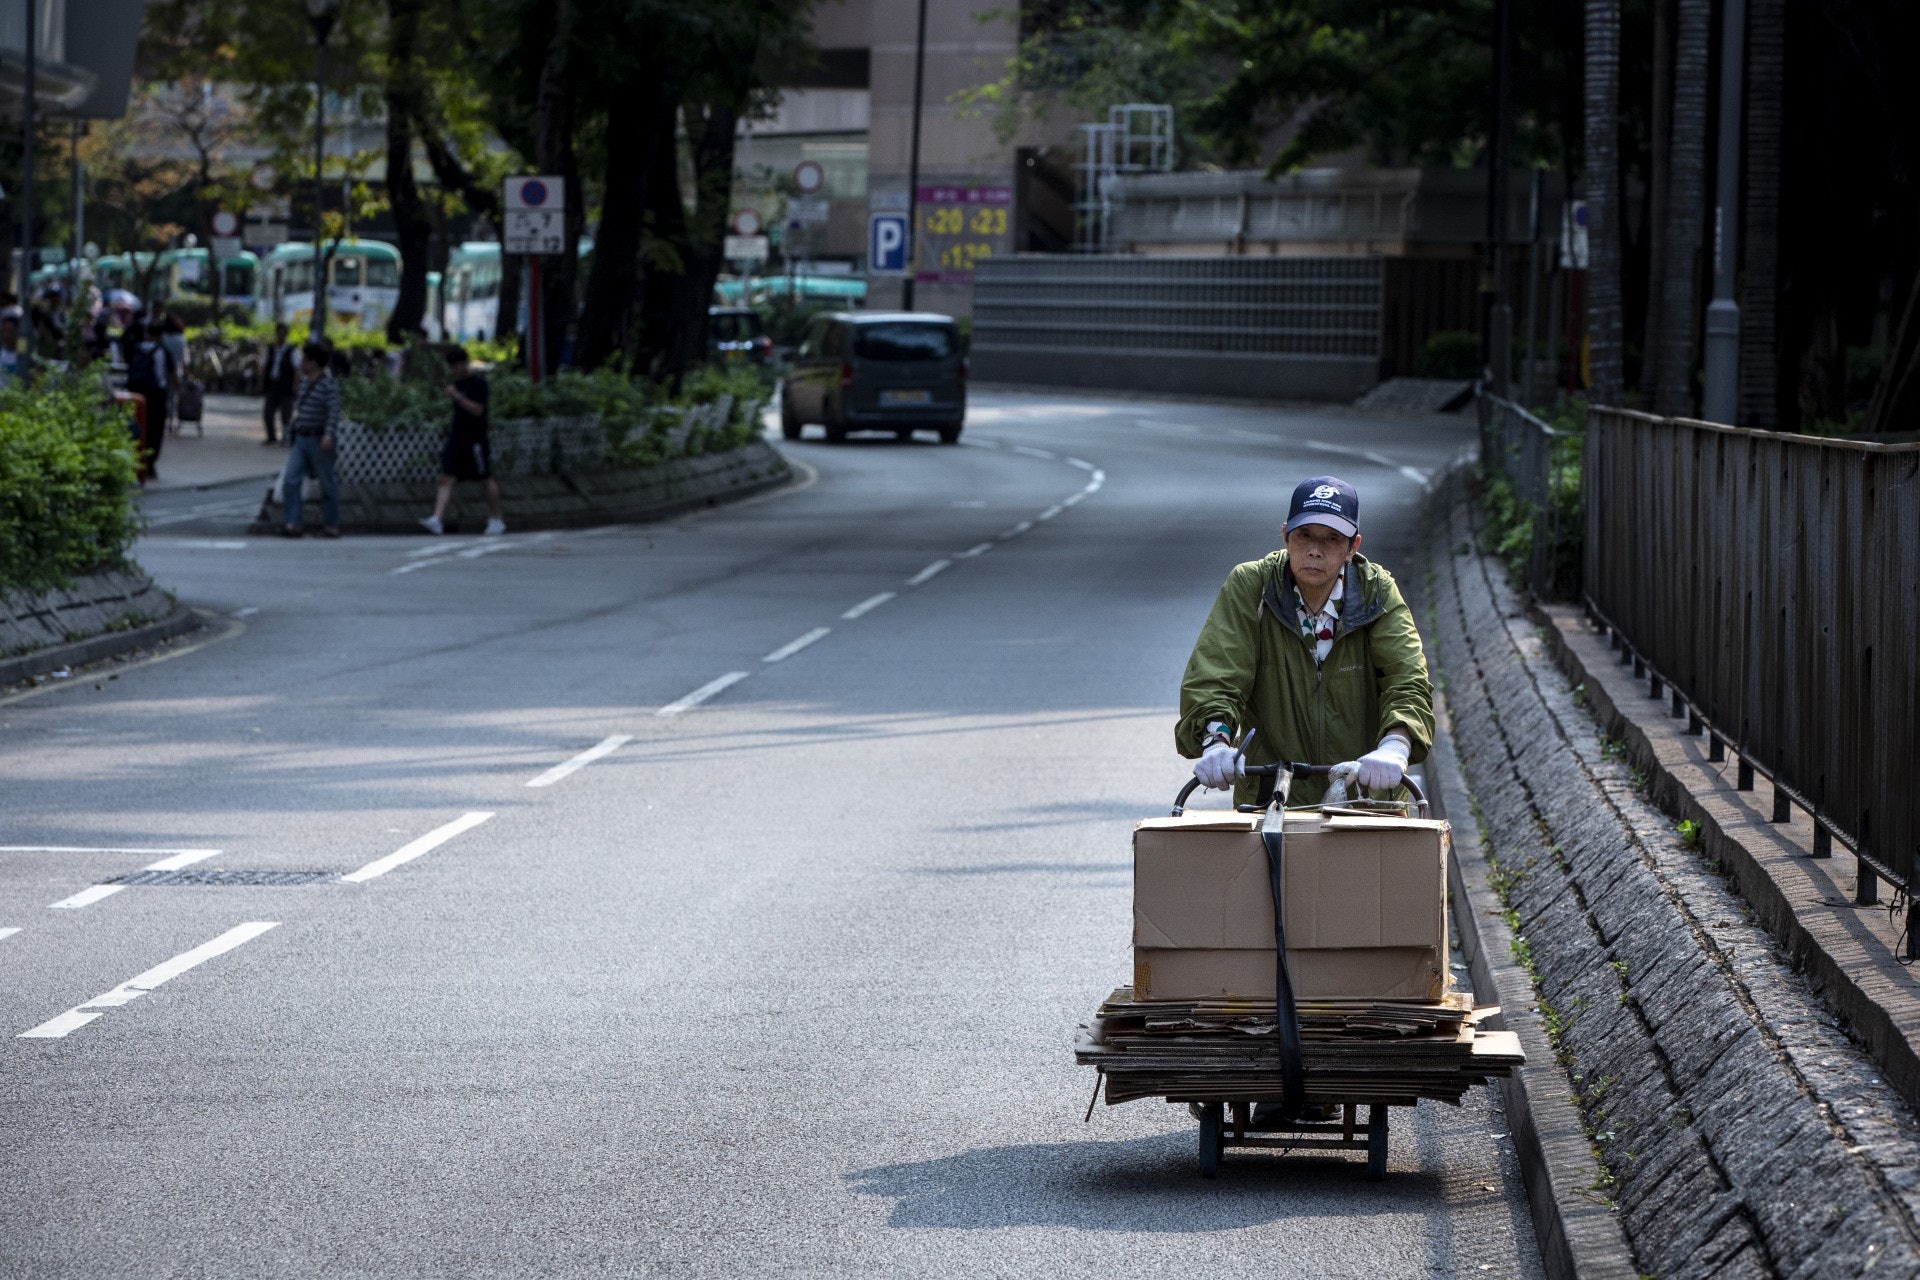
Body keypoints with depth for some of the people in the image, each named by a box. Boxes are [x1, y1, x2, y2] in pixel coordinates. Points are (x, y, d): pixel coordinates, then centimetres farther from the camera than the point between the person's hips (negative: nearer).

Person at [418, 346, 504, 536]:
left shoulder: (478, 383, -11)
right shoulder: (457, 383, 13)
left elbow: (477, 410, -21)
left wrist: (456, 396, -25)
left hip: (475, 440, -7)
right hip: (456, 438, 7)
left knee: (487, 479, 5)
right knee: (447, 479, -6)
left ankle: (496, 520, 17)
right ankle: (437, 519, -15)